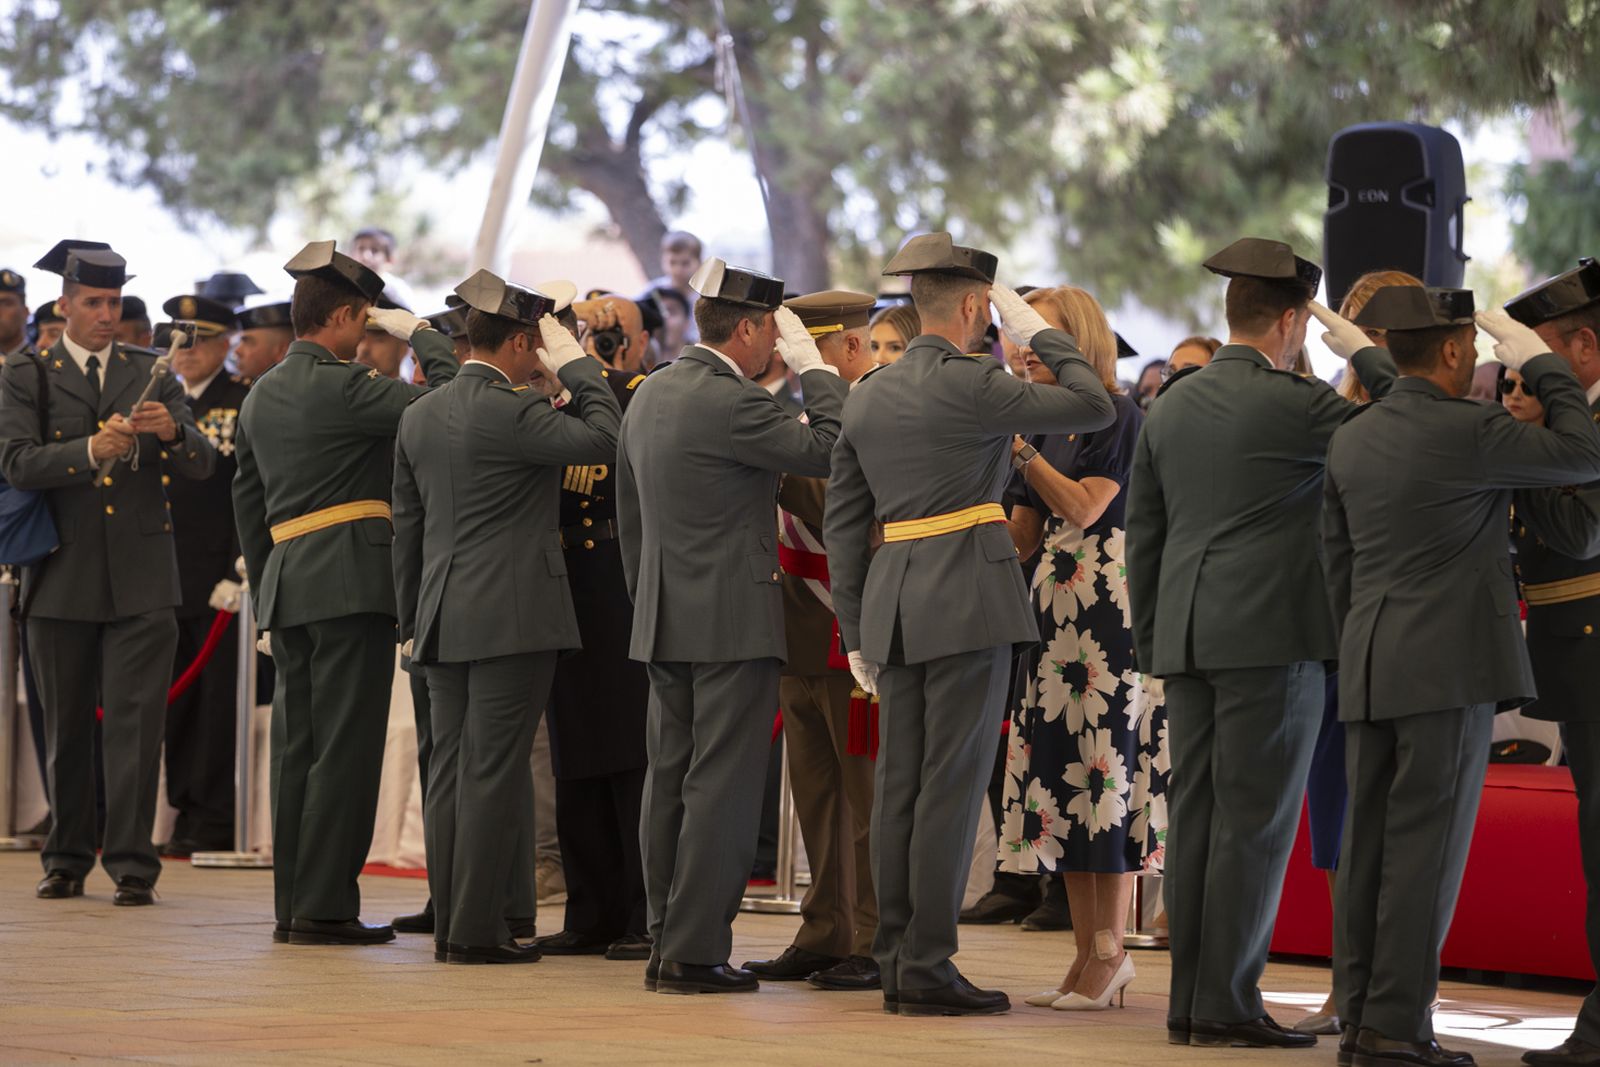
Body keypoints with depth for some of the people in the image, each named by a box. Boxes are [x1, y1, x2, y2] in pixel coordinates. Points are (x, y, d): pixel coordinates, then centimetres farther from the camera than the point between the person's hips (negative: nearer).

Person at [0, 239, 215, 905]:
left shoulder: (151, 376, 11)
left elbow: (201, 467, 4)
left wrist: (172, 431, -19)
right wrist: (91, 450, -25)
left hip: (141, 580, 0)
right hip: (63, 580, 0)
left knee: (136, 721, -6)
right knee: (67, 726, 7)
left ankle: (132, 864, -5)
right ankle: (68, 859, 19)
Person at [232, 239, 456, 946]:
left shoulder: (260, 396, 16)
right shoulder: (342, 385, -11)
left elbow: (248, 502, 21)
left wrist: (265, 596, 25)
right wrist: (419, 333, 0)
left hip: (286, 578, 8)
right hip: (350, 579, -8)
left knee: (297, 744, 10)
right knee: (345, 744, -6)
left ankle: (293, 906, 12)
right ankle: (324, 906, -7)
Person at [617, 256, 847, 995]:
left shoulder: (650, 394, 12)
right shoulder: (731, 403, -17)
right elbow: (830, 451, -16)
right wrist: (813, 368, -5)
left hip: (665, 624, 9)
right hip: (732, 622, -9)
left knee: (670, 781, 11)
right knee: (720, 787, -5)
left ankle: (666, 941, 15)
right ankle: (695, 952, -5)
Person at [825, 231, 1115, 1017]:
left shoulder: (869, 395, 12)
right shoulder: (970, 385, -9)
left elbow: (843, 523, 13)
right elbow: (1094, 408, -6)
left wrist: (856, 632, 17)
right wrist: (1040, 335, 7)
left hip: (893, 602, 7)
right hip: (967, 601, -7)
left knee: (899, 784, 8)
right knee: (951, 785, -5)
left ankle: (895, 961, 11)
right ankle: (928, 966, -5)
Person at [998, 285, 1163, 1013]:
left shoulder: (1118, 415, -6)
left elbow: (1083, 507, -15)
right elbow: (1021, 539, 13)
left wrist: (1021, 448, -14)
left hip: (1108, 609, -8)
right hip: (1051, 611, 8)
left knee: (1104, 769, -7)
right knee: (1057, 764, 5)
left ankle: (1109, 952, -2)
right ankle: (1089, 953, 9)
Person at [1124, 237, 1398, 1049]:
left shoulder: (1171, 405, 12)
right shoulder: (1291, 403, -10)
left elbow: (1142, 531, 15)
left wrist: (1150, 641, 20)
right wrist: (1367, 356, 8)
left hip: (1187, 638, 7)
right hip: (1272, 637, -7)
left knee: (1194, 816, 8)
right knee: (1254, 822, -4)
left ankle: (1189, 998, 9)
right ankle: (1227, 1003, -5)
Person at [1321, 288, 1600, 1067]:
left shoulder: (1351, 439, 11)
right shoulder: (1467, 432, -11)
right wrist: (1537, 364, 4)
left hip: (1369, 670, 7)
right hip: (1450, 666, -7)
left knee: (1368, 840, 8)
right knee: (1427, 843, -5)